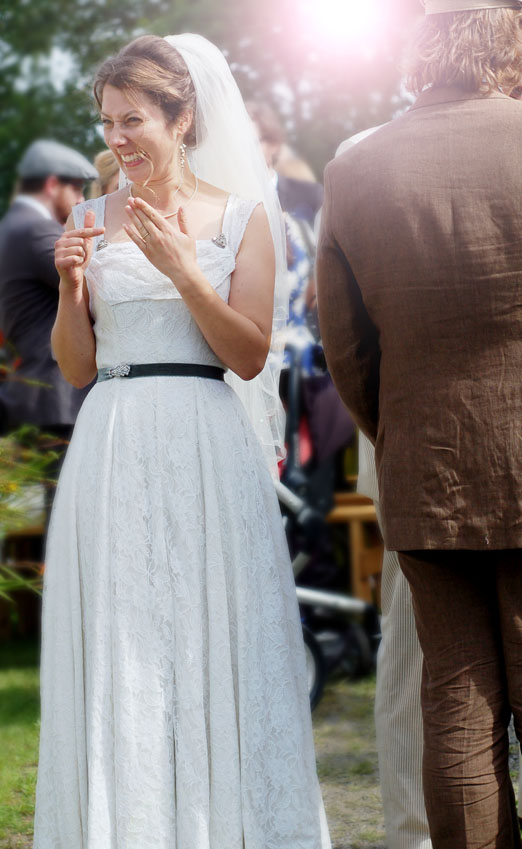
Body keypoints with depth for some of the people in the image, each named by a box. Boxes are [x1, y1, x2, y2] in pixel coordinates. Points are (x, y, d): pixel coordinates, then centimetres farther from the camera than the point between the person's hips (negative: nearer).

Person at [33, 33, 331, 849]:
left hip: (207, 452, -2)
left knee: (210, 642, -1)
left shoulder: (241, 216, 3)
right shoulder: (92, 222, 9)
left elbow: (250, 356, -4)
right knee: (119, 650, 2)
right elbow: (78, 366, 10)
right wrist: (71, 287, -6)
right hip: (114, 453, 2)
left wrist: (181, 269, -13)